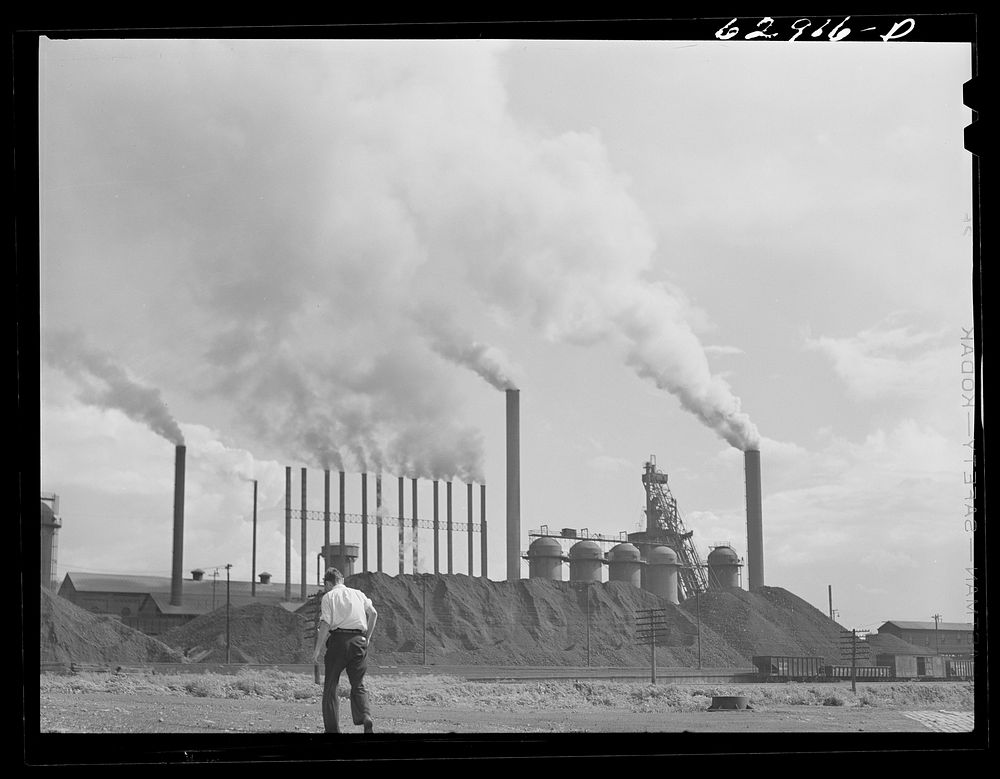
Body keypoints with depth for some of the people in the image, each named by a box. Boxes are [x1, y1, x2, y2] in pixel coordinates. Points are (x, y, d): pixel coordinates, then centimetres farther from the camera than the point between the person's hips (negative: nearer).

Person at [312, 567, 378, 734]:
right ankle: (366, 717, -13)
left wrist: (318, 650, -5)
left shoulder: (328, 596, 4)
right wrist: (368, 638, 13)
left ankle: (332, 728, 5)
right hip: (359, 640, 3)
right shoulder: (358, 594, 16)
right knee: (358, 685, 12)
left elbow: (325, 624, -7)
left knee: (330, 686, 8)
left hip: (338, 639, -3)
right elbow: (373, 613, 4)